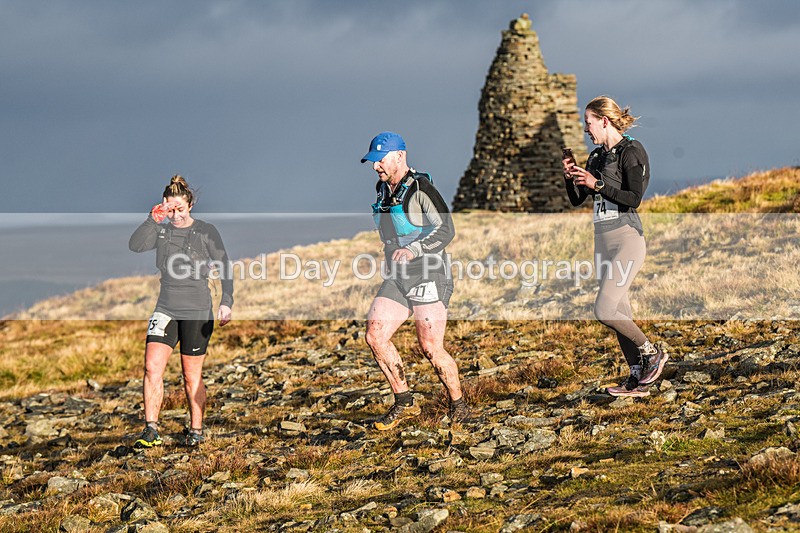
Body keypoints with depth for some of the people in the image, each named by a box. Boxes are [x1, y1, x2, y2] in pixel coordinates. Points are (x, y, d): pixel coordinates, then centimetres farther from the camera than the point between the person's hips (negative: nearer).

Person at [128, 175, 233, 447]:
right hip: (165, 309, 3)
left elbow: (225, 268, -2)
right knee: (152, 366, -12)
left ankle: (196, 430, 21)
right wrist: (153, 219, -21)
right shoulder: (161, 229, 6)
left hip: (197, 312, -3)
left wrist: (226, 303, -12)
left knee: (192, 376, 5)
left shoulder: (206, 231, -2)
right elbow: (135, 245, -11)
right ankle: (151, 430, -9)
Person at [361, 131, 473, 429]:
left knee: (430, 348, -10)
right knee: (375, 335, -8)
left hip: (429, 276, -7)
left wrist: (413, 250, -31)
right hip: (397, 279, 7)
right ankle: (404, 404, 2)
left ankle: (459, 407, 10)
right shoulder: (383, 190, 13)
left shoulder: (421, 189, -12)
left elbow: (446, 231, -20)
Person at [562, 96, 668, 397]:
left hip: (626, 238, -9)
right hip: (603, 240, 9)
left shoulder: (631, 151, -9)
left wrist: (597, 184, -20)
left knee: (604, 310, -17)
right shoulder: (597, 156, 15)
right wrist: (570, 177, 0)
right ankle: (637, 381, 11)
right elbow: (577, 200, 17)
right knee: (619, 311, 6)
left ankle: (652, 354, 1)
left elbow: (634, 198, -18)